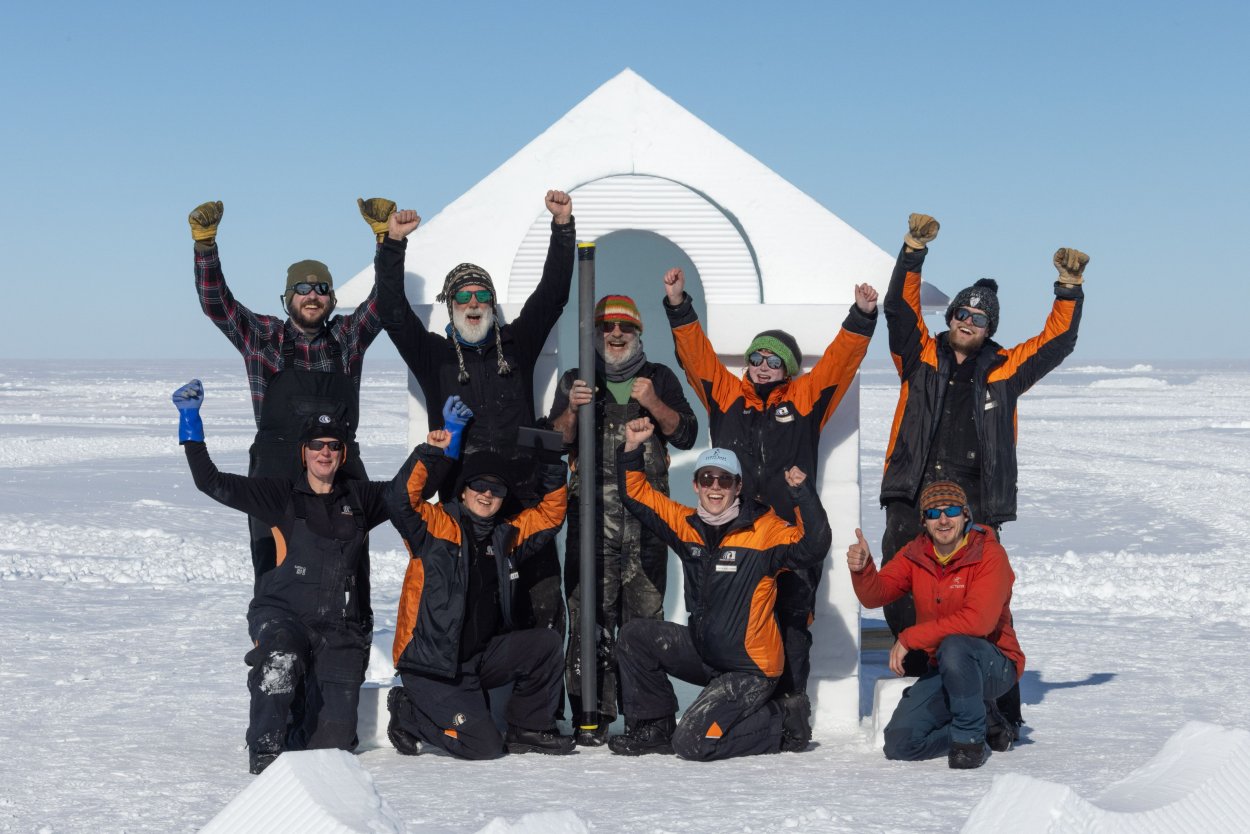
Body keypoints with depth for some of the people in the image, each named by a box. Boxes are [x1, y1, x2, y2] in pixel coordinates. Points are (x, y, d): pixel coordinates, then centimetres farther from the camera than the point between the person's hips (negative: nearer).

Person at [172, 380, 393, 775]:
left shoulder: (360, 499, 11)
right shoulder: (281, 497, 4)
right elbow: (212, 483, 0)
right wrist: (191, 424, -6)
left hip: (340, 629, 2)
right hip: (282, 617, -2)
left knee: (331, 740, -6)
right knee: (281, 656, -39)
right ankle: (265, 749, -26)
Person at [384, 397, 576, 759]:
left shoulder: (507, 535, 9)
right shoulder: (435, 526, -7)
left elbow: (550, 512, 17)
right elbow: (401, 499, -24)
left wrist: (552, 464, 2)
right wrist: (434, 452, -29)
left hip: (482, 656, 6)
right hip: (432, 663, -6)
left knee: (546, 643, -14)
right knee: (484, 746, -15)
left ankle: (529, 729, 3)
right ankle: (408, 713, 10)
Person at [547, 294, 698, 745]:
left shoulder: (660, 378, 15)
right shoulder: (575, 380, 15)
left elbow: (685, 435, 5)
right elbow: (556, 443, 6)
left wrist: (653, 404, -10)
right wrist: (572, 410, -12)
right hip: (592, 509, 0)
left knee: (645, 613, -3)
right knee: (591, 611, -9)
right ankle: (591, 714, -8)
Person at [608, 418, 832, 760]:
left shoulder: (764, 529, -15)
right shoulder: (686, 524, 3)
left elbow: (812, 548, -30)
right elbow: (636, 494, 10)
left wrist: (803, 493, -40)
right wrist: (632, 449, -6)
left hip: (749, 668, -7)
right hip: (703, 652, 7)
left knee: (692, 745, -17)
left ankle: (786, 722, 3)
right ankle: (655, 728, 9)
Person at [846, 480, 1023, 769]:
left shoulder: (990, 555, -16)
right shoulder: (915, 554, 2)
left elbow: (978, 621, -29)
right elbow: (876, 595, -10)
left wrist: (910, 638, -29)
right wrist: (862, 569, -34)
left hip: (995, 666, -6)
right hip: (942, 671, 6)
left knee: (954, 646, -38)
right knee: (900, 743, -9)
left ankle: (971, 735, -17)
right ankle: (986, 724, 12)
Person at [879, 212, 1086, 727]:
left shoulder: (1004, 370, 13)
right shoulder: (921, 358, 12)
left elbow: (1056, 342, 12)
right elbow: (899, 308, 5)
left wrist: (1069, 290, 4)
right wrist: (914, 252, -1)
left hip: (974, 509, -1)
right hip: (911, 503, 1)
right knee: (900, 598, -3)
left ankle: (1002, 711, -1)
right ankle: (920, 680, 11)